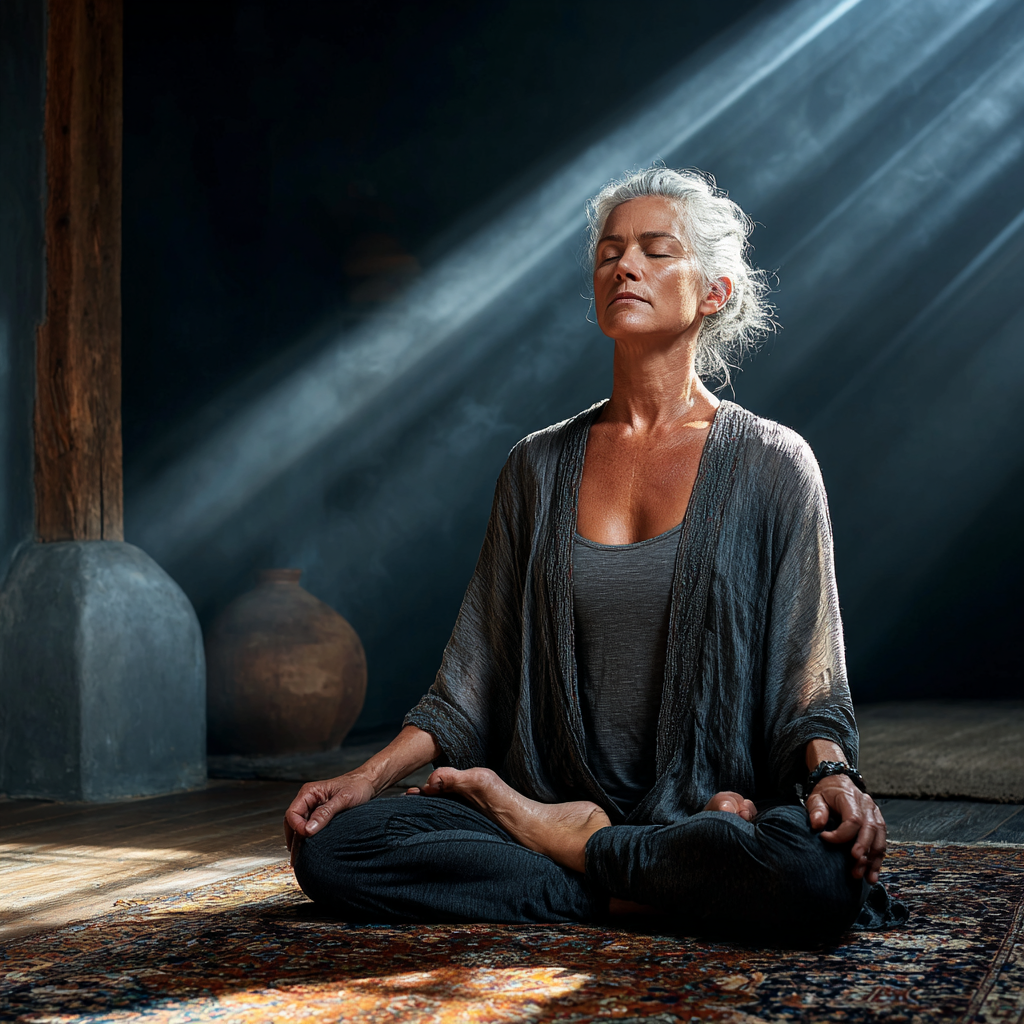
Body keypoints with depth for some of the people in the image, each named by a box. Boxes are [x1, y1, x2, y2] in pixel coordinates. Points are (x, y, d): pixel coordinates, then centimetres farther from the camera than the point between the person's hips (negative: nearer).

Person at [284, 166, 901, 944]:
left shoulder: (771, 465, 2)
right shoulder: (539, 467, 10)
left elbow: (808, 684, -1)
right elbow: (476, 673, 9)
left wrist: (832, 776, -22)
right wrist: (368, 777, -3)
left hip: (712, 803, -1)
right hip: (556, 796, 2)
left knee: (814, 871, -37)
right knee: (329, 846, -20)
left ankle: (571, 846, -10)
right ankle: (628, 894, -12)